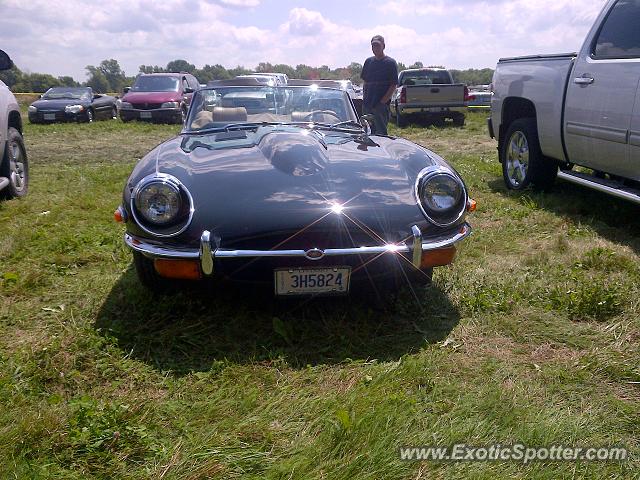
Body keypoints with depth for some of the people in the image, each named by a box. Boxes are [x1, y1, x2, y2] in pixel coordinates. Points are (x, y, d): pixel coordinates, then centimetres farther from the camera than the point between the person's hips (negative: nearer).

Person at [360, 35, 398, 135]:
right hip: (367, 105, 6)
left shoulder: (390, 63, -3)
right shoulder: (368, 61, 13)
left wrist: (382, 101, -14)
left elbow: (393, 86, -7)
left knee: (381, 133, -4)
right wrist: (365, 98, 7)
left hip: (381, 105, -5)